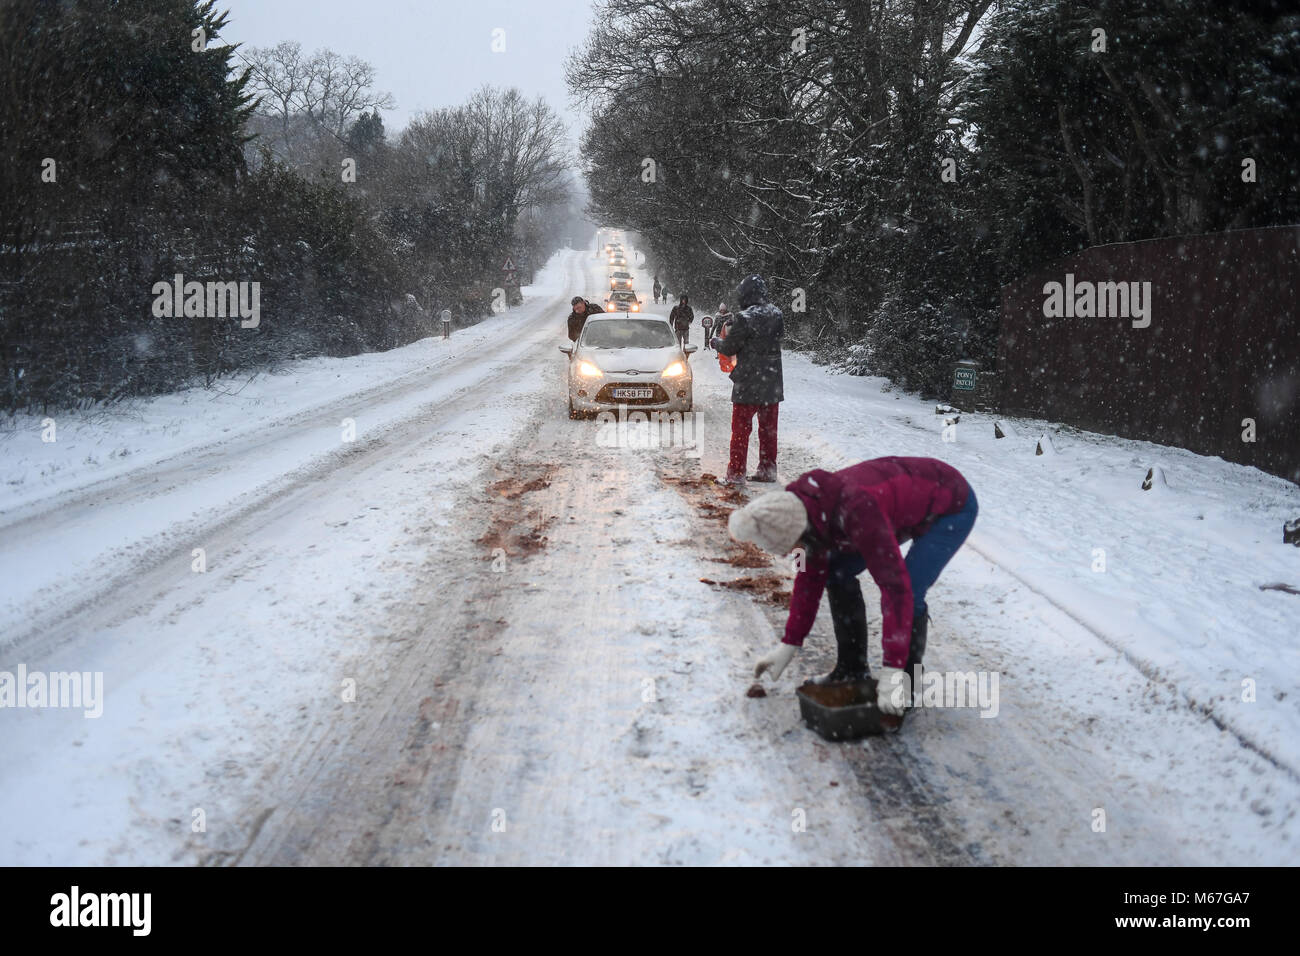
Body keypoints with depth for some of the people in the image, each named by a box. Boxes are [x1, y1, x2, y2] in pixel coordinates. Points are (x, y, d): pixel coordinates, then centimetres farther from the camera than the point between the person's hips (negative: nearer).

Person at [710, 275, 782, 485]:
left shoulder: (744, 319, -19)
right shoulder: (776, 314, 1)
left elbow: (729, 348, -12)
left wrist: (716, 341, 13)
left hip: (748, 383, -6)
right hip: (772, 382, 6)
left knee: (741, 428, 3)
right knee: (768, 428, 15)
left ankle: (736, 473, 4)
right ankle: (767, 469, 21)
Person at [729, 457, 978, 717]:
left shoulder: (856, 512, -41)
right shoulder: (808, 505, -14)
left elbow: (895, 586, -42)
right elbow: (810, 574, -1)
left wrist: (892, 671, -40)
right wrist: (787, 647, 1)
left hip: (952, 505, -8)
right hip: (913, 502, 8)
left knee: (908, 592, -22)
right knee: (838, 571, 1)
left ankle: (906, 680, 3)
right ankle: (852, 668, 14)